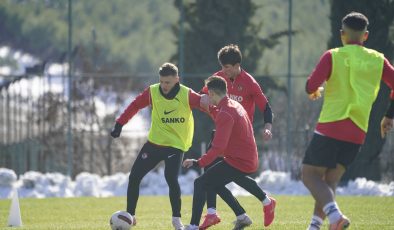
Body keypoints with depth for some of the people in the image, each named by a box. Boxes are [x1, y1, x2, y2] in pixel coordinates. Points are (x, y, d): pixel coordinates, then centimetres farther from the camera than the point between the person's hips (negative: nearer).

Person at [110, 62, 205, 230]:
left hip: (176, 145, -4)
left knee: (171, 178, -24)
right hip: (154, 143, 4)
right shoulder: (152, 92, -8)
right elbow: (134, 106, 1)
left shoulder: (187, 95, -15)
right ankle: (130, 215, 17)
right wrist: (119, 124, -2)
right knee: (134, 176, 0)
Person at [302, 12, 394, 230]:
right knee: (330, 181, 13)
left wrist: (313, 91, 13)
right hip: (357, 133, 4)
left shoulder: (333, 56, -4)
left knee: (310, 175, 1)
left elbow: (312, 85, -11)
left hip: (330, 126, -4)